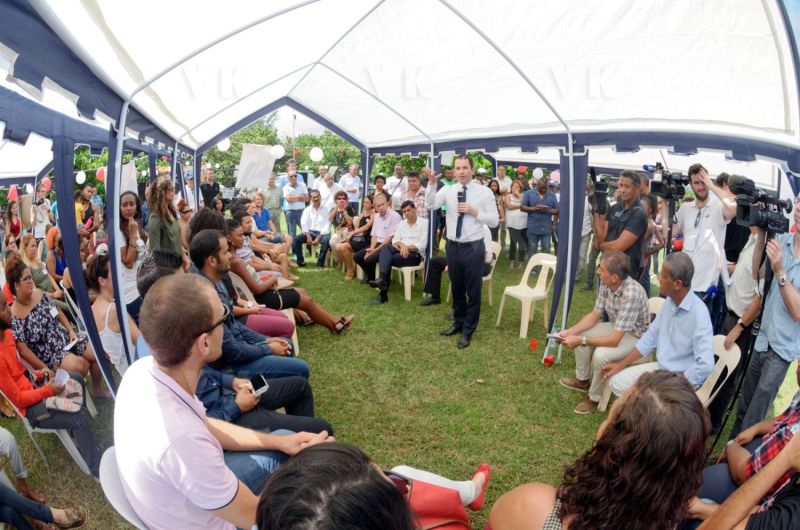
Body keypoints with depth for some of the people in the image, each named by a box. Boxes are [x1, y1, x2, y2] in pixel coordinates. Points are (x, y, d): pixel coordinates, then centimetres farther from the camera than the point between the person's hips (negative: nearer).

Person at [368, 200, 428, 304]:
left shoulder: (424, 223, 1)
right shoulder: (402, 223, 19)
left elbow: (422, 245, -9)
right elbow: (395, 240, 7)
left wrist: (407, 247, -16)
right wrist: (402, 245, -16)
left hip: (415, 254, -5)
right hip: (401, 250, 5)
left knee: (388, 259, -29)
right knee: (386, 247, -29)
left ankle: (383, 293, -30)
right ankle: (382, 278, -46)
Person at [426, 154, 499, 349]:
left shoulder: (485, 192, -6)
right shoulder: (448, 190, 1)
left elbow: (494, 221, -7)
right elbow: (431, 205, -14)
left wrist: (474, 212, -18)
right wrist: (432, 184, -26)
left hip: (473, 248, -3)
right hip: (452, 246, 3)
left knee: (473, 290, 7)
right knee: (456, 288, 19)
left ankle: (468, 331, 23)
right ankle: (458, 322, 39)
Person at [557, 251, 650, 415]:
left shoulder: (631, 294, -38)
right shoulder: (606, 284, -14)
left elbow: (614, 340, -35)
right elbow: (594, 315, 0)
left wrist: (581, 340, -30)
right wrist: (570, 331, -12)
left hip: (635, 337, -8)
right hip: (616, 328, 8)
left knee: (600, 355, -29)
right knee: (580, 334, 3)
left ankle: (594, 398, -3)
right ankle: (583, 380, 23)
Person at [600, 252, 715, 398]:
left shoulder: (698, 313, -27)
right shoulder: (669, 301, -1)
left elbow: (706, 365, -33)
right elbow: (650, 337, 9)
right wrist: (621, 365, 7)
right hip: (660, 368, 8)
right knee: (616, 381, 2)